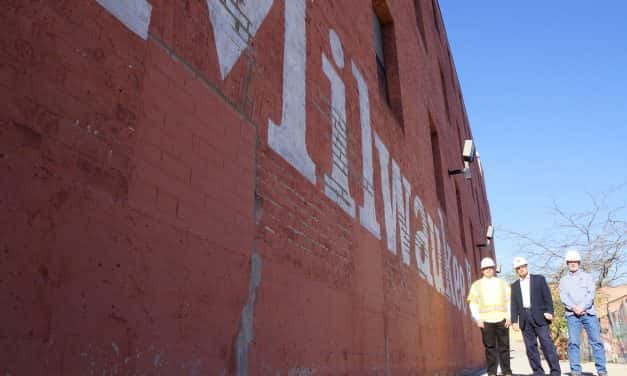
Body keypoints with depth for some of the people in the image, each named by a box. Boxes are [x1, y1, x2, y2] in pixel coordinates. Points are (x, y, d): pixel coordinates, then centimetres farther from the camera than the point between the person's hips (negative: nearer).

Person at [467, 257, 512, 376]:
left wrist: (509, 316, -2)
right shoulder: (476, 285, 10)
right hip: (486, 321, -1)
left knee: (504, 346, 2)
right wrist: (478, 319, -6)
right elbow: (473, 304, 5)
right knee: (490, 347, -1)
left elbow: (509, 301, 11)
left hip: (501, 319, 1)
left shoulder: (502, 284, 14)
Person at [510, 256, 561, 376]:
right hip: (524, 320, 3)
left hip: (539, 317, -3)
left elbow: (547, 297, 2)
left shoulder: (539, 279, 8)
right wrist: (514, 321, 2)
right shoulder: (514, 285, 15)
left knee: (547, 344, -7)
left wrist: (549, 312, -11)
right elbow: (514, 305, 11)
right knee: (530, 347, 2)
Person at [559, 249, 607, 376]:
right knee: (573, 343, -6)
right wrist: (574, 308, -15)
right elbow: (563, 297, 3)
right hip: (572, 315, 0)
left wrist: (582, 307, -14)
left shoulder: (587, 276, 14)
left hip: (589, 313, 0)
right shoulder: (563, 281, 16)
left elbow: (591, 294, 0)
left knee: (596, 341, -4)